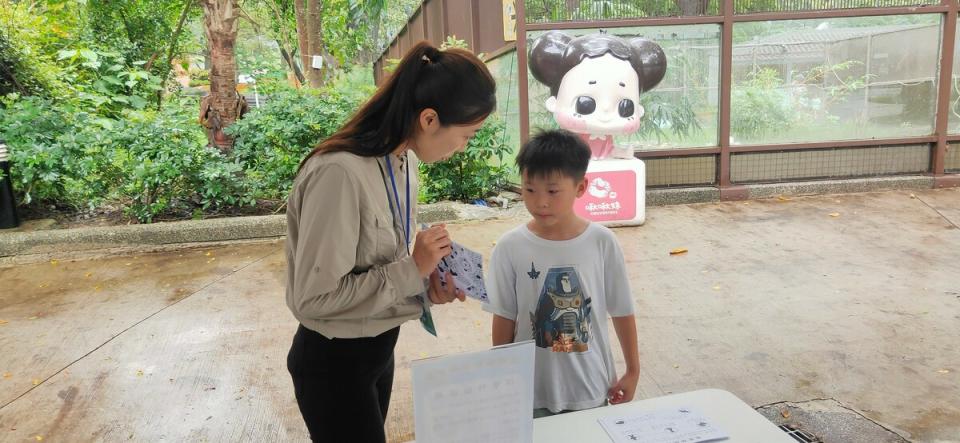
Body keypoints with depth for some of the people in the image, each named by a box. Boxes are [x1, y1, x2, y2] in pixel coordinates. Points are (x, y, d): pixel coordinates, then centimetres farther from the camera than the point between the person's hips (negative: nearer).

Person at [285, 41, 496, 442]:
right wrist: (411, 271, -24)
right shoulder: (339, 173, -30)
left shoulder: (405, 160, -2)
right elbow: (315, 296, -27)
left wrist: (424, 280, -8)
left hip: (379, 347, 8)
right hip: (333, 363, -8)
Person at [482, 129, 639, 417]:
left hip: (591, 391, 1)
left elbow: (622, 311, 0)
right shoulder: (511, 247, -11)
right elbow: (504, 320, -3)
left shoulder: (602, 242, -10)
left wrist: (633, 371, 7)